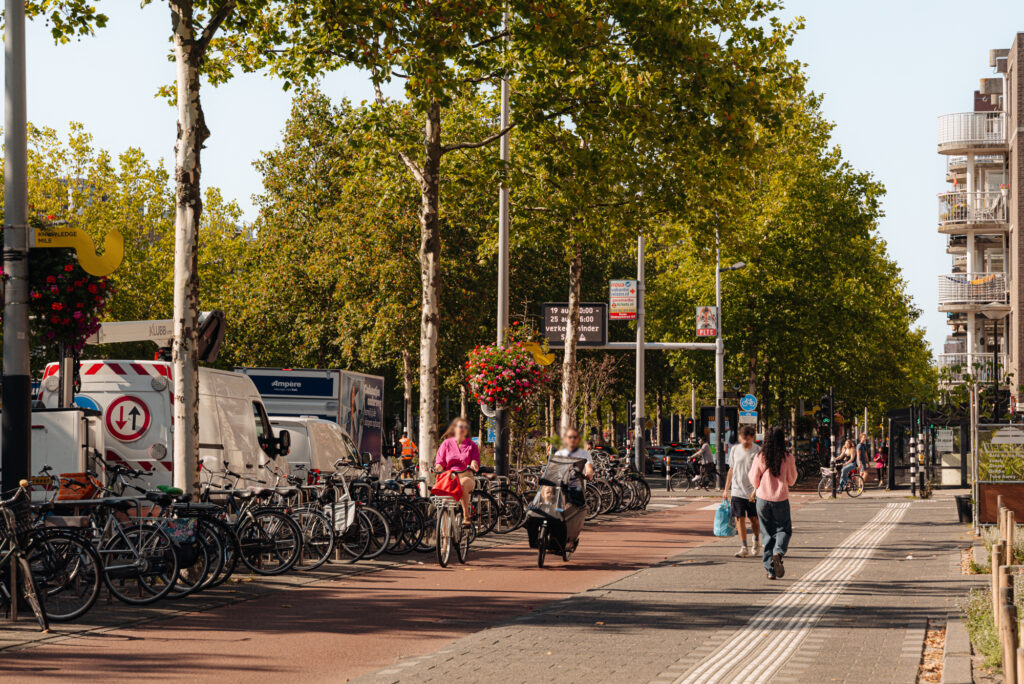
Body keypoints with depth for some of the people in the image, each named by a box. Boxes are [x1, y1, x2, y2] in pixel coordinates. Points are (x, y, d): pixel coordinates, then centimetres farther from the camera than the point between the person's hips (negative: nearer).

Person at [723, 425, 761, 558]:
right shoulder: (735, 450, 5)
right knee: (740, 518, -4)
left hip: (753, 492, -2)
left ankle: (757, 539, 32)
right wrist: (726, 489, 14)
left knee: (754, 519, 4)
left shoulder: (758, 451, -6)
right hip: (737, 491, 3)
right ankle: (744, 548, -3)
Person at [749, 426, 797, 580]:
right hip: (781, 499, -1)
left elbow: (754, 480, -1)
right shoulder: (788, 458, -8)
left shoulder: (760, 458, -7)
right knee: (784, 529, 14)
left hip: (763, 498, 1)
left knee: (767, 533, 10)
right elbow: (791, 481, 0)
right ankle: (778, 553, -16)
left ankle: (770, 569, 7)